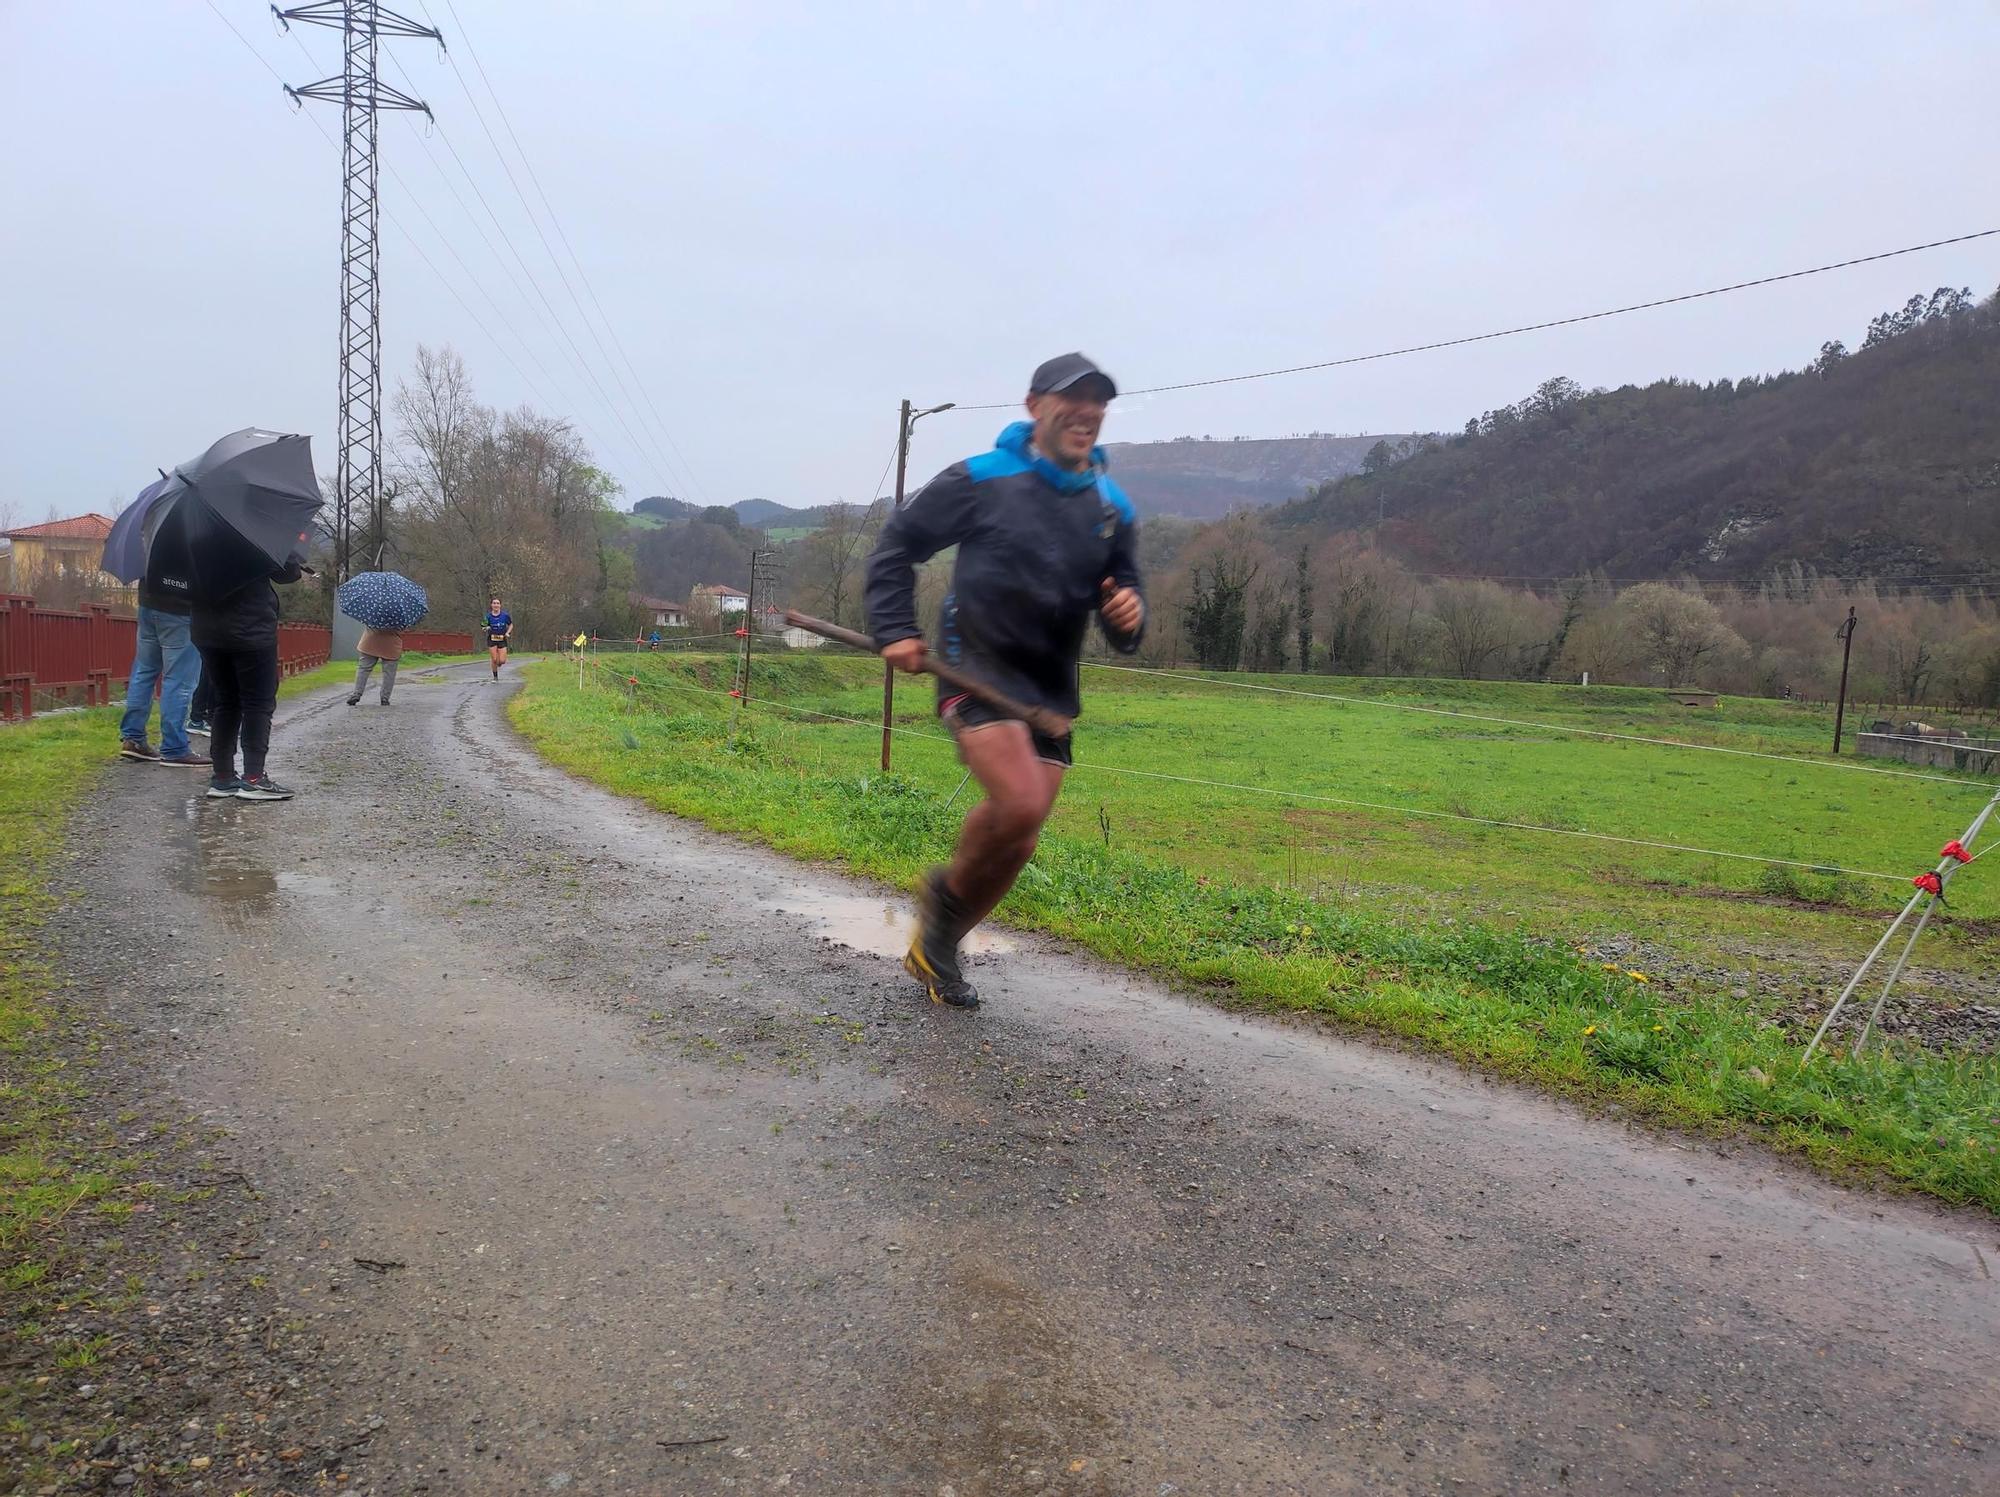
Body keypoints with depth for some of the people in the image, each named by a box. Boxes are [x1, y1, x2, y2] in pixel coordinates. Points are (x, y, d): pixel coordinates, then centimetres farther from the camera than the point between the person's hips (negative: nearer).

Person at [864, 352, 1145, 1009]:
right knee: (1020, 804, -25)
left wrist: (1129, 618, -9)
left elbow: (1121, 612, 15)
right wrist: (893, 630, -3)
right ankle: (947, 891, 6)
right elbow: (898, 542, 5)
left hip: (1051, 688, 6)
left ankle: (935, 948, 28)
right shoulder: (981, 480, -5)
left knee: (1017, 840, 6)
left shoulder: (1114, 508, 8)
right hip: (976, 665, -5)